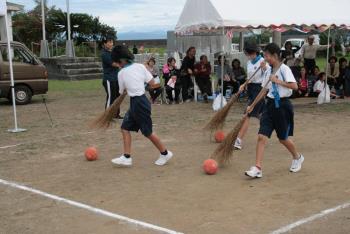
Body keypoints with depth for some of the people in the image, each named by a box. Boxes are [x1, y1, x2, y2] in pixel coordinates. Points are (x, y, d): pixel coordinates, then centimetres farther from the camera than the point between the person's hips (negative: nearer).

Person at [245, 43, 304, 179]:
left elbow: (294, 86, -22)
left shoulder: (284, 69, -11)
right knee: (262, 137, -7)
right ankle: (258, 169, -8)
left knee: (283, 138, 8)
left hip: (282, 105, -6)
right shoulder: (268, 72, 9)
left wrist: (277, 81, -20)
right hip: (270, 105, 6)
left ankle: (297, 158, 37)